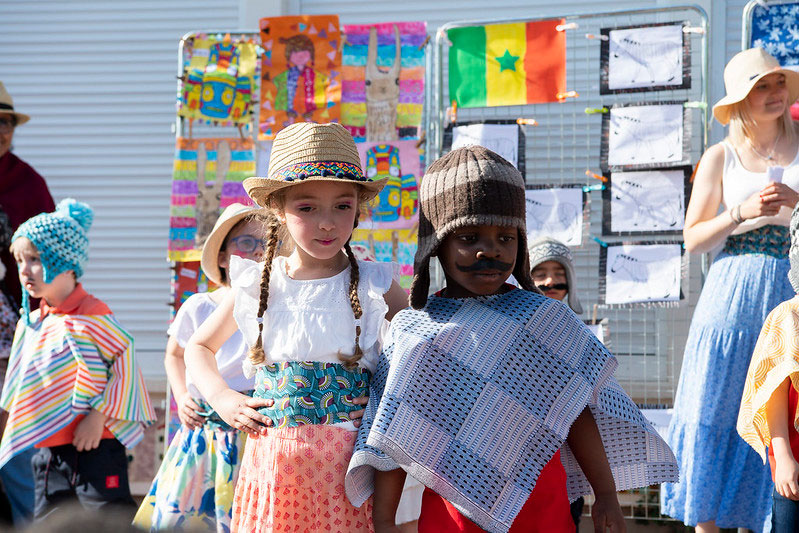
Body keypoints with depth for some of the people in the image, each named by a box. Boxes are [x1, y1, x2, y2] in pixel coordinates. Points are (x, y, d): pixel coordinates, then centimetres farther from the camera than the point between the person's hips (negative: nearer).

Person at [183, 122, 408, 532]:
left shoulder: (373, 286, -2)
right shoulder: (256, 284, 4)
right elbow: (198, 347, 20)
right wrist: (222, 399, 4)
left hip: (345, 466, -2)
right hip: (271, 463, 2)